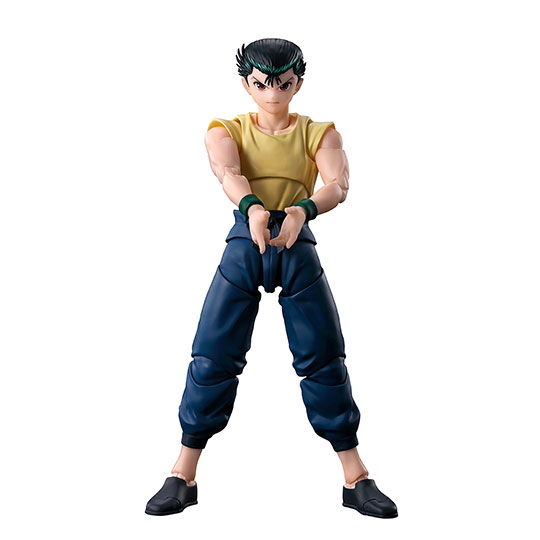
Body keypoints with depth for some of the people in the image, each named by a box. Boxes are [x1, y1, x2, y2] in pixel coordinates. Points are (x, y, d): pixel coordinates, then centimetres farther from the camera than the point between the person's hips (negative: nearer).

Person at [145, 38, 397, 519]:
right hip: (242, 246, 0)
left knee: (325, 360, 0)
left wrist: (303, 209, -35)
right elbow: (227, 171, -17)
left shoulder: (318, 133, 7)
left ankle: (357, 480, 11)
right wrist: (253, 207, -40)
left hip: (298, 248, 0)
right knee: (213, 357, -3)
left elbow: (338, 183, -13)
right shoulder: (227, 129, 6)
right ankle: (183, 477, 10)